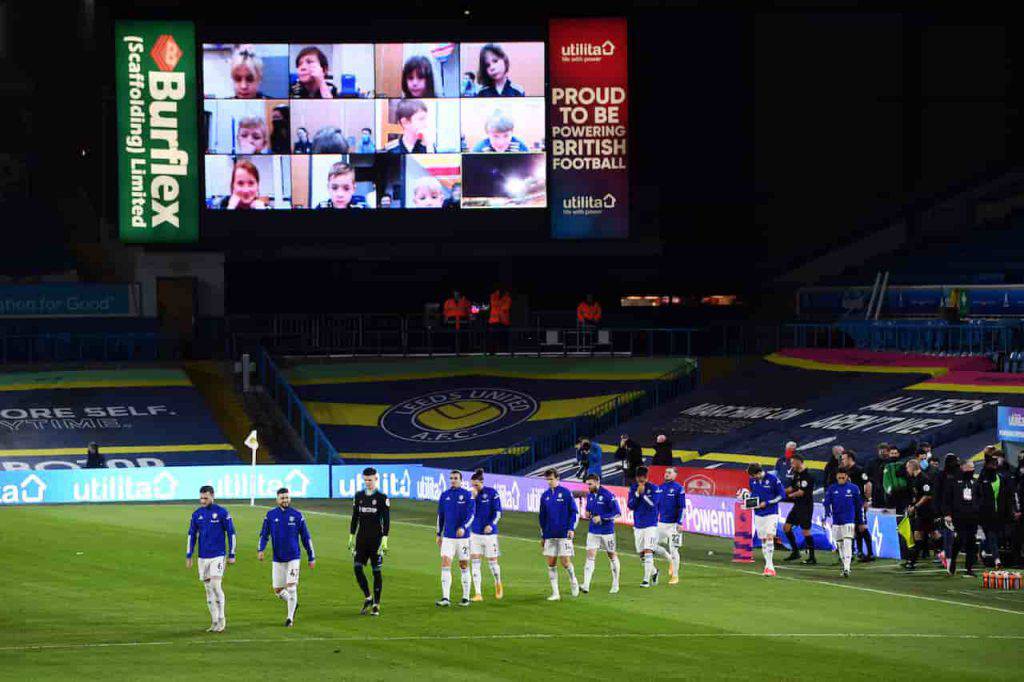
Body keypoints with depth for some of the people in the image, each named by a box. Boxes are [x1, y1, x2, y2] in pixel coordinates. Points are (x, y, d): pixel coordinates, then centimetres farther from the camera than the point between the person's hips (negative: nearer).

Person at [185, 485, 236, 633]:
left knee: (216, 586, -14)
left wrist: (232, 555, -4)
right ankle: (214, 622, 12)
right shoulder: (197, 514, 6)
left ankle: (221, 619, -2)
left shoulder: (222, 513, -6)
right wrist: (188, 556, 6)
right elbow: (192, 535, 11)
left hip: (218, 555, -4)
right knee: (208, 588, 5)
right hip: (203, 557, 4)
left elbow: (231, 533, -2)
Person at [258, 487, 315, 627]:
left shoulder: (297, 515, -1)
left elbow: (306, 537, 4)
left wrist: (311, 558, 6)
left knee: (291, 587, -11)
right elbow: (264, 534, 3)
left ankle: (290, 617, -1)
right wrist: (260, 550, -16)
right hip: (278, 559, 2)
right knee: (278, 590, 4)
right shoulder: (271, 515, 2)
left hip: (293, 558, -2)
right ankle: (293, 604, 32)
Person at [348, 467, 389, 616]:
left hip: (376, 539, -4)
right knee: (357, 567, -7)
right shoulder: (358, 496, 9)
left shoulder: (382, 498, -4)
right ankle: (367, 598, 10)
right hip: (361, 539, 4)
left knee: (376, 571, -1)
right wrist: (351, 537, 9)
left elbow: (386, 520, -5)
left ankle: (376, 605, 6)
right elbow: (355, 518, 14)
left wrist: (384, 540, -12)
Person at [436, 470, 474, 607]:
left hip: (462, 536, -3)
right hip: (448, 537, 3)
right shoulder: (445, 495, 7)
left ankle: (466, 598, 14)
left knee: (464, 566, 5)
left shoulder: (467, 495, -3)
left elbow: (471, 515, -9)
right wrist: (439, 534, 13)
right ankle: (445, 598, -14)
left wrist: (463, 528, -25)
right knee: (445, 563, -10)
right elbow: (440, 515, 14)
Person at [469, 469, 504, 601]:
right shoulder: (471, 494, 2)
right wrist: (473, 497, -13)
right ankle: (478, 594, -2)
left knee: (492, 562, 6)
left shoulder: (492, 492, -8)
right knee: (475, 562, -4)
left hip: (489, 532, -3)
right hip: (475, 533, 3)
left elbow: (498, 512, -7)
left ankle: (498, 585, 35)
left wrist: (491, 524, -20)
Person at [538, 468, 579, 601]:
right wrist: (543, 536, 14)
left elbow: (574, 512, -3)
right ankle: (555, 593, 5)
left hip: (564, 535, -4)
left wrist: (571, 528, -13)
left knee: (565, 562, -6)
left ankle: (573, 581, 24)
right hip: (550, 535, 4)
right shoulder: (545, 496, 9)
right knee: (551, 564, 1)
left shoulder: (566, 493, -4)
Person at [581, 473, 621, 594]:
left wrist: (601, 517, -20)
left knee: (612, 556, 11)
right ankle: (586, 585, -17)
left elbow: (617, 513, -14)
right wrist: (587, 513, -2)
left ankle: (615, 584, 24)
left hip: (607, 531, -5)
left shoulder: (608, 495, -14)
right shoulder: (589, 495, 5)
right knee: (590, 556, -8)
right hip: (593, 531, 5)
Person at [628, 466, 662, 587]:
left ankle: (646, 579, -10)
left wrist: (643, 493, -22)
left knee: (648, 552, -12)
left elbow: (652, 504, -16)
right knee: (641, 554, 9)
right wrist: (637, 494, -14)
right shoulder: (633, 488, 5)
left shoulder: (653, 488, -6)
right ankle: (654, 572, 32)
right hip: (638, 526, 5)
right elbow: (630, 505, -2)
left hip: (650, 525, -5)